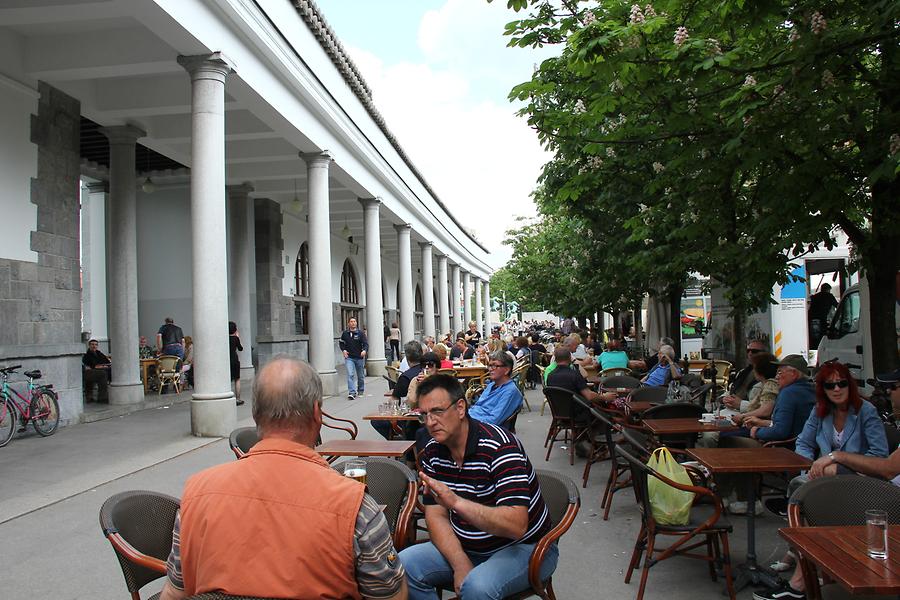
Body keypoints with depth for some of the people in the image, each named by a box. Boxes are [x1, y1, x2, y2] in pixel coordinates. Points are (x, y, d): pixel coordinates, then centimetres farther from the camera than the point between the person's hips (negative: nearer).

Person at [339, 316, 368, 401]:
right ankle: (352, 393, -19)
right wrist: (343, 350, -1)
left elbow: (366, 343, -9)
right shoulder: (345, 333, 1)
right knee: (350, 375, -15)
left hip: (359, 357, 0)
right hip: (349, 357, 0)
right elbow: (341, 343, 16)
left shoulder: (361, 333, -4)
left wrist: (364, 350, -30)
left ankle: (361, 390, 34)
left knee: (361, 376, 14)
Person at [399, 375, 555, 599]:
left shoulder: (499, 446, -24)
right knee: (404, 565, -11)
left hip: (524, 547, -6)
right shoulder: (432, 451, -3)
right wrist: (460, 564, -15)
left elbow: (516, 525, -32)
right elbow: (436, 515, 0)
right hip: (466, 548, 6)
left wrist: (456, 502, -42)